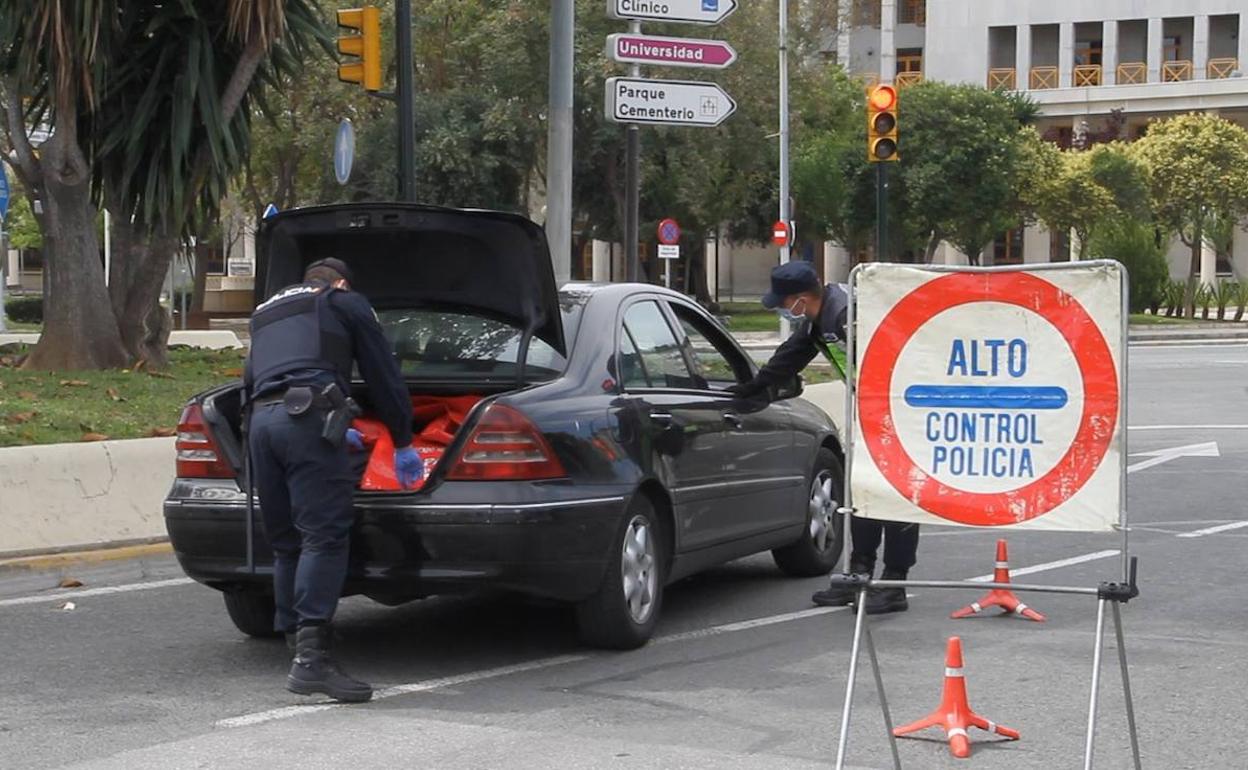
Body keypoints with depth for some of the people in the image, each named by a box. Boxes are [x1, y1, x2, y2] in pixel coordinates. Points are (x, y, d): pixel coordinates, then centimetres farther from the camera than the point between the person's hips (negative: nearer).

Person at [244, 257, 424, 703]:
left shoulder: (266, 312, 35)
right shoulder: (345, 303, 19)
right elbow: (383, 375, 15)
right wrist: (403, 443, 25)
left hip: (260, 420, 6)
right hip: (307, 416, -6)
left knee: (287, 543, 14)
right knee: (324, 536, -11)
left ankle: (296, 642, 12)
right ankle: (311, 658, -21)